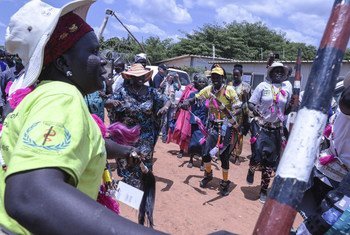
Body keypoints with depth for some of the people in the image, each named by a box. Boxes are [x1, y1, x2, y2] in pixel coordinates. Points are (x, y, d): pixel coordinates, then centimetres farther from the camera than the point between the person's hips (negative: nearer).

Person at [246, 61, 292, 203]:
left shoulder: (287, 88, 5)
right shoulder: (263, 86, -2)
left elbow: (286, 110, 10)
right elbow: (250, 103, -2)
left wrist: (292, 104, -10)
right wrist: (254, 108, -24)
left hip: (276, 129, 3)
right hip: (260, 126, -3)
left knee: (270, 160, 7)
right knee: (258, 155, -14)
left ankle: (264, 190, 24)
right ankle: (251, 170, 24)